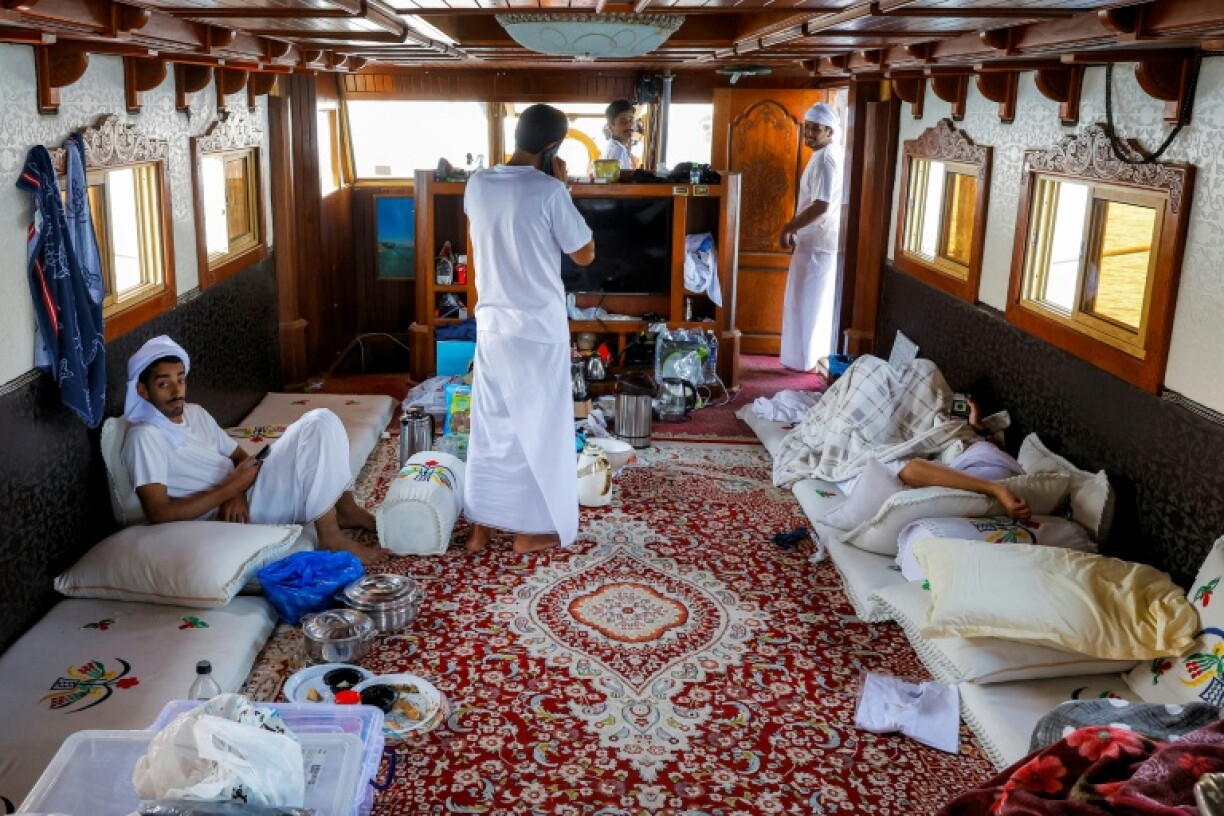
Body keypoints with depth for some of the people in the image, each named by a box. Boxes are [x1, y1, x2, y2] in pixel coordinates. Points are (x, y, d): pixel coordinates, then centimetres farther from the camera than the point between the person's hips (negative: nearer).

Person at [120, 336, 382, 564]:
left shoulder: (195, 413, 14)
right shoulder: (144, 437, -13)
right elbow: (158, 514, -20)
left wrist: (237, 492, -7)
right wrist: (231, 489, -19)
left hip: (242, 495, 9)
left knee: (321, 421, -5)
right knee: (321, 428, -20)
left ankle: (345, 508, 4)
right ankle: (331, 537, -17)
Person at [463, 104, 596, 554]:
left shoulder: (477, 185, 0)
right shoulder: (548, 192, -17)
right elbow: (585, 255, -6)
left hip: (492, 324, 5)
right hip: (539, 328, -5)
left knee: (490, 425, 14)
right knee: (540, 428, 7)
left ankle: (480, 526, 23)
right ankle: (532, 530, 17)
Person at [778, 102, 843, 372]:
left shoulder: (824, 158, -19)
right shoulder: (828, 155, 13)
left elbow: (820, 206, -26)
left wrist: (788, 228, -19)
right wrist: (796, 228, 18)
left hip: (816, 242, -10)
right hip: (822, 240, 10)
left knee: (804, 301, -1)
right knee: (818, 301, 16)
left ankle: (803, 359, 6)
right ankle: (817, 354, 25)